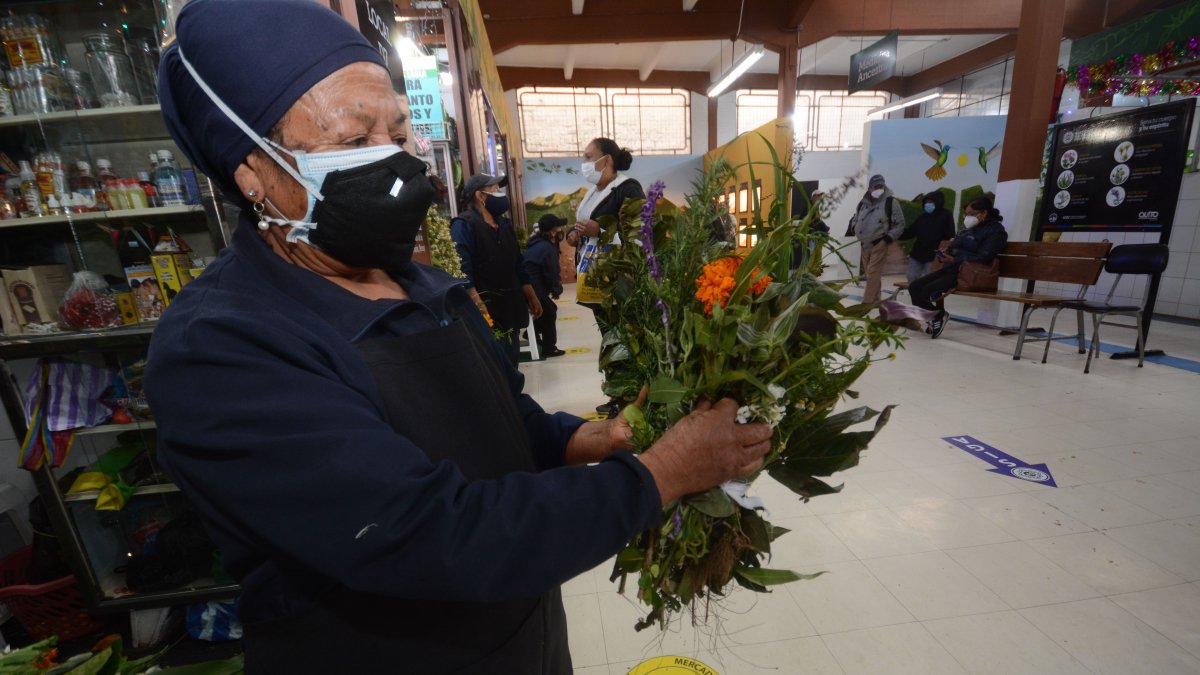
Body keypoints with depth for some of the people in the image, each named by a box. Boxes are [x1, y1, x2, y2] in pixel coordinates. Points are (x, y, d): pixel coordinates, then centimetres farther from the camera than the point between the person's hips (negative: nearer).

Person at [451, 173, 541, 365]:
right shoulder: (464, 225, -11)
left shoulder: (505, 224, 14)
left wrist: (532, 298, 18)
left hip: (511, 306, 8)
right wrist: (478, 308, -32)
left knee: (511, 360, 17)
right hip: (485, 309, -8)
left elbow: (517, 265, 18)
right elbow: (463, 271, -22)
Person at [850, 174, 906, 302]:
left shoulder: (891, 202, -7)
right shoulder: (862, 204, 7)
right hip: (865, 245, 5)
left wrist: (888, 238, -16)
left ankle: (866, 305, -11)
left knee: (873, 275, -11)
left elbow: (900, 225, -5)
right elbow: (855, 220, 22)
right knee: (872, 275, 14)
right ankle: (875, 301, 26)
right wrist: (856, 231, 3)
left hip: (880, 245, -5)